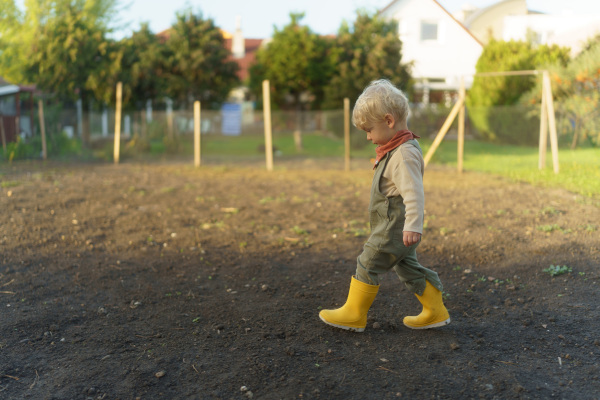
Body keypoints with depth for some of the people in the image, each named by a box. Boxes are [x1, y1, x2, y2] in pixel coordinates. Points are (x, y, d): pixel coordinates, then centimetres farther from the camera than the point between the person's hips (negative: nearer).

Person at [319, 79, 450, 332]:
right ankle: (436, 313, 24)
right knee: (409, 268, 16)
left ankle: (353, 314, 10)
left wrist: (413, 226, -30)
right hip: (393, 226, 10)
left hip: (395, 229, -10)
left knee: (368, 264, -1)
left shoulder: (404, 154, -21)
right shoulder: (396, 150, 12)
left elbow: (414, 192, -27)